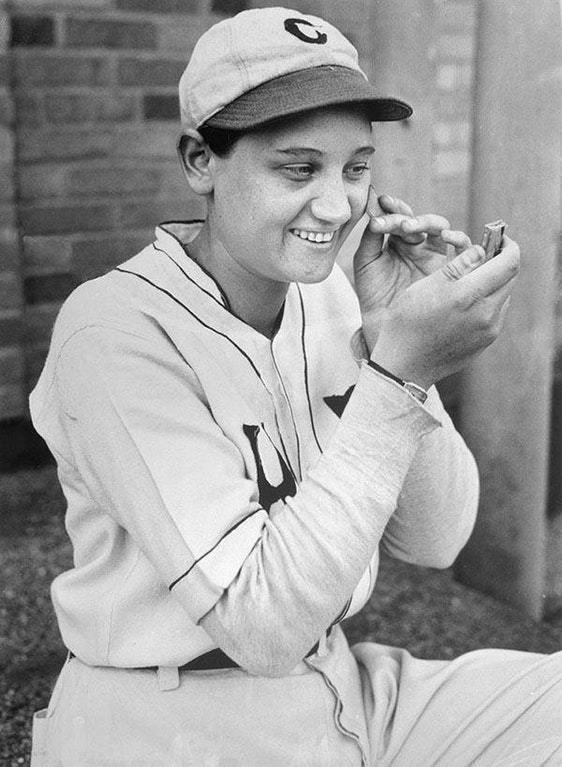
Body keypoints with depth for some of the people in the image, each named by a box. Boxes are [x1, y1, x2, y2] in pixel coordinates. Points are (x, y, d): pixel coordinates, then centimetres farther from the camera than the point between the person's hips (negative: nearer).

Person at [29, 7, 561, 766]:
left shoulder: (327, 293, 0)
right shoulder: (115, 332, -20)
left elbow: (432, 542, -2)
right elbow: (264, 628, -24)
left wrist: (395, 346, -16)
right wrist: (395, 374, -29)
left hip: (343, 689, 6)